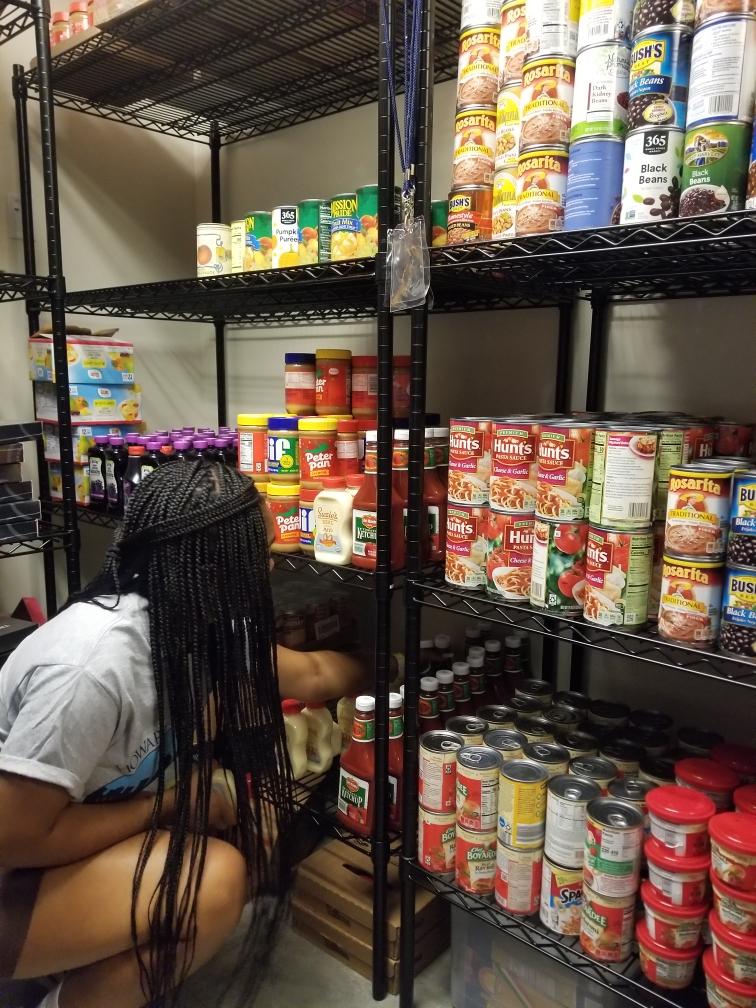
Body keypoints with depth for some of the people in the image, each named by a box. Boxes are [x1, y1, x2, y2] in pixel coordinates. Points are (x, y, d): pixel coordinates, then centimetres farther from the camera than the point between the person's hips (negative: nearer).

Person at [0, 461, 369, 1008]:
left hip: (58, 836, 8)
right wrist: (177, 802, -19)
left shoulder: (195, 624, -10)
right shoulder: (95, 661, -35)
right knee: (216, 879, -25)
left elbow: (310, 674, 6)